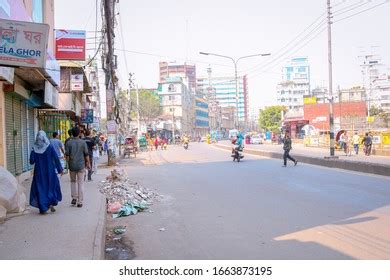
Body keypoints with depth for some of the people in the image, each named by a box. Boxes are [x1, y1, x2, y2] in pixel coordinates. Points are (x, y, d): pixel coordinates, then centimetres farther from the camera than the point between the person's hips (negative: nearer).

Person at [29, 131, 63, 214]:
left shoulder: (34, 148, -5)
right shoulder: (50, 147, -9)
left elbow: (31, 161, -4)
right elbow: (56, 159, -9)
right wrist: (60, 169, -2)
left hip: (39, 172, 1)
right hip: (50, 171, -1)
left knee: (40, 188, 8)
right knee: (52, 186, 16)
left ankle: (43, 208, 7)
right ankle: (51, 203, 5)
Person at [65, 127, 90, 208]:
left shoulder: (69, 143, -3)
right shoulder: (83, 142, -4)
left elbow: (67, 155, -2)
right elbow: (86, 155, -2)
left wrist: (69, 164, 11)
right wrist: (88, 163, 10)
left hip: (72, 165, 1)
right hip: (81, 165, -1)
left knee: (73, 181, 20)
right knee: (80, 183, 4)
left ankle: (74, 198, 13)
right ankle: (79, 202, 4)